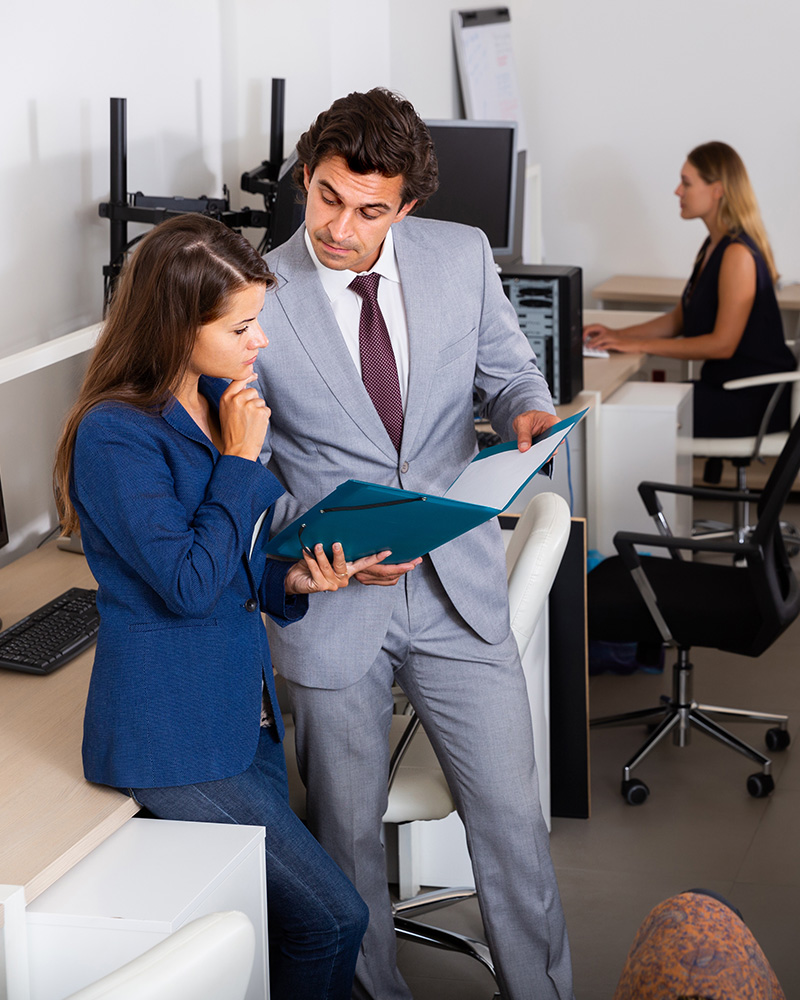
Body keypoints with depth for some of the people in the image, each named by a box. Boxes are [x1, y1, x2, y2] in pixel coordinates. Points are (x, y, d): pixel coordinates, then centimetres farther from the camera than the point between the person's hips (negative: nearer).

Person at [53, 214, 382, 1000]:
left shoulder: (223, 403, 8)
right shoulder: (115, 435, -18)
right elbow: (189, 582, -23)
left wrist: (292, 580, -5)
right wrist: (238, 458, -16)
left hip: (243, 708, 8)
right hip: (171, 730, -8)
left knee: (285, 912, 13)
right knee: (333, 921, -7)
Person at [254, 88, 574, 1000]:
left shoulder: (462, 257, -4)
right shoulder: (254, 299, -11)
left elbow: (504, 366, 11)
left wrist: (525, 409, -13)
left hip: (457, 589, 2)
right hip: (331, 600, -2)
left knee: (511, 819, 6)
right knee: (348, 832, 13)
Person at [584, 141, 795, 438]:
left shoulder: (738, 254, -19)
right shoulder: (713, 246, 13)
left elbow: (722, 344, -21)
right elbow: (679, 320, 17)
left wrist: (639, 345, -19)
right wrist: (618, 335, 4)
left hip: (755, 401, -9)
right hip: (727, 385, 9)